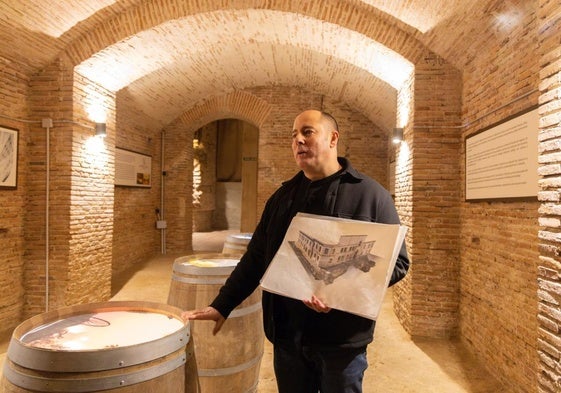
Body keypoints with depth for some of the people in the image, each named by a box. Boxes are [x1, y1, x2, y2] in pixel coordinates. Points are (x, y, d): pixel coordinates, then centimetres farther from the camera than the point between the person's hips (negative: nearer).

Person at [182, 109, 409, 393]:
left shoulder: (370, 194, -6)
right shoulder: (283, 196, 8)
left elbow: (397, 261, -7)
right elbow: (256, 257, 10)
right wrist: (222, 305, 4)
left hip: (342, 339, -4)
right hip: (287, 335, 4)